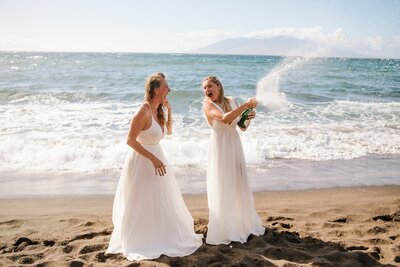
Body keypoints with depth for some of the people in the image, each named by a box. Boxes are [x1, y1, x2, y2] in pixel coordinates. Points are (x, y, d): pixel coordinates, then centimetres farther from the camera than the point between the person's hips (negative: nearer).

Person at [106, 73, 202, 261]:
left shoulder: (158, 110, 3)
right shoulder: (144, 111, -21)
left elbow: (169, 132, 17)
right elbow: (130, 140, -23)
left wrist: (169, 111, 2)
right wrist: (153, 158, -25)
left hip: (156, 157, 9)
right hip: (142, 161, -9)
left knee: (160, 202, 19)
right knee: (141, 206, 4)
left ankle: (158, 237, 36)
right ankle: (138, 243, 22)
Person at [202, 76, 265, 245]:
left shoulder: (231, 101, 4)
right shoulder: (208, 105, -12)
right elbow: (224, 118, -31)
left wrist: (248, 117, -9)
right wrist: (245, 105, -28)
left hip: (235, 145, 6)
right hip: (220, 147, -5)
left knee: (238, 185, 15)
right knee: (221, 188, 0)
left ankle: (242, 223, 33)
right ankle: (223, 229, 12)